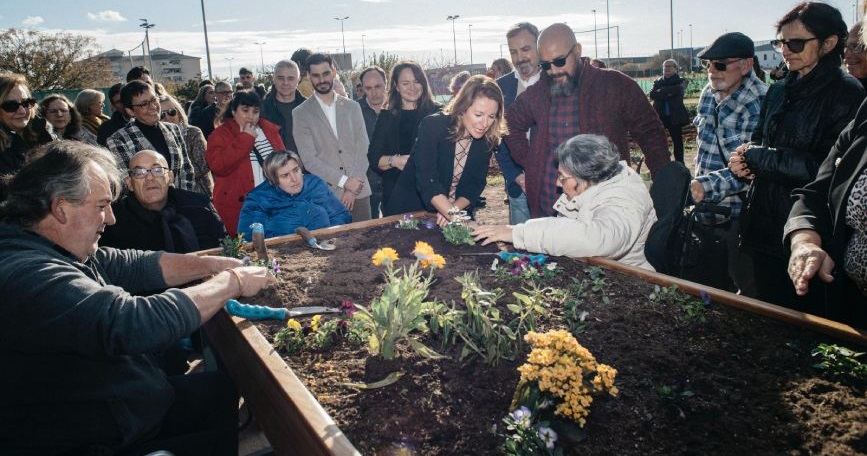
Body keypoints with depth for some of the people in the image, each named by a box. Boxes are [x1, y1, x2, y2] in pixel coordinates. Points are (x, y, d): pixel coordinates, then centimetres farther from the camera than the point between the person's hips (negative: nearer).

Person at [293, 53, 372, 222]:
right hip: (325, 194, -2)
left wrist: (352, 188, -7)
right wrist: (344, 181, -12)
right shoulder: (300, 113, 2)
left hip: (359, 192, 2)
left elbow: (363, 148, 5)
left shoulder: (352, 107, 10)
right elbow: (309, 158, -5)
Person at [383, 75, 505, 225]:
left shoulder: (487, 140, -6)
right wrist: (455, 216, -40)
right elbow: (427, 181, -29)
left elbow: (475, 184, -3)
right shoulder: (432, 126, -20)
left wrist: (455, 209, -22)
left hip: (459, 209, 3)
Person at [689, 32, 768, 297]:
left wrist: (707, 185, -37)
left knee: (747, 287, 5)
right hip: (706, 207, 7)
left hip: (738, 213, -7)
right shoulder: (708, 93, 4)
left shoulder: (760, 104, -19)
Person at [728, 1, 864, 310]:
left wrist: (756, 157, -13)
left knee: (801, 314, 7)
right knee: (769, 310, 17)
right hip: (765, 223, 6)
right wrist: (743, 163, -7)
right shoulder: (778, 92, 10)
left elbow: (826, 168, -19)